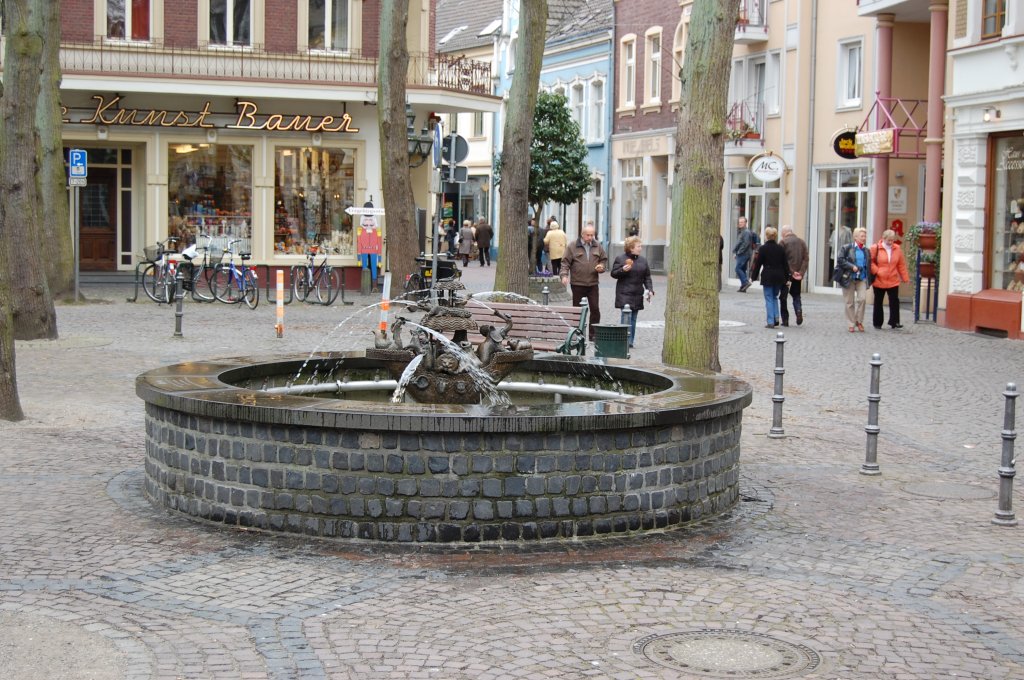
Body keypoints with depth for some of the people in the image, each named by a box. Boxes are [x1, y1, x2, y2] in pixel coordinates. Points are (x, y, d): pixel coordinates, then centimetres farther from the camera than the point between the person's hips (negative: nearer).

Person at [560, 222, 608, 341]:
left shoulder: (597, 246, 8)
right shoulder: (573, 246, -2)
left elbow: (604, 259, 19)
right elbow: (565, 262, -3)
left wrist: (601, 266, -2)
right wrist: (564, 275, -17)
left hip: (593, 284, 3)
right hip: (577, 284, -2)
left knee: (595, 309, -1)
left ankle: (593, 334, 7)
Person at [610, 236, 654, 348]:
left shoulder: (643, 260, 12)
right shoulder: (620, 259, -1)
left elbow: (647, 277, 13)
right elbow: (613, 273, -2)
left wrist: (650, 290, 2)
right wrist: (623, 270, -20)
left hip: (637, 295, 5)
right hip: (624, 294, -5)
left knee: (633, 318, 6)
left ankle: (630, 341, 9)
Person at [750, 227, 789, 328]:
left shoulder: (763, 249, -8)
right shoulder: (780, 248, 4)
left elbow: (758, 264, -5)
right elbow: (785, 264, 6)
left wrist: (754, 277, 4)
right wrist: (787, 277, 12)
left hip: (767, 277, -4)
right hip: (779, 276, 4)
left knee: (769, 299, 1)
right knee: (775, 297, 19)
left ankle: (770, 322, -3)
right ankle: (776, 318, 6)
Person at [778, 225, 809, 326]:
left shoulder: (783, 242, -7)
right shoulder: (801, 242, 8)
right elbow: (806, 258, 2)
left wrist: (792, 272, -10)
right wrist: (801, 272, -4)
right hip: (798, 274, 4)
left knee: (783, 296, 7)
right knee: (796, 295, 19)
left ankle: (785, 319, 5)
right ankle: (799, 311, -7)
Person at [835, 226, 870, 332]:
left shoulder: (866, 251, 11)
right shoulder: (847, 248, -2)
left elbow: (868, 265, 19)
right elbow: (840, 260, -9)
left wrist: (868, 278, 9)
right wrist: (852, 267, -16)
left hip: (862, 279, 2)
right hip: (849, 278, -2)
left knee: (861, 298, -15)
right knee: (850, 302, 2)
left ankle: (859, 321, 1)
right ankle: (852, 324, 12)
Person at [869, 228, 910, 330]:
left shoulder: (897, 249, 2)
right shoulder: (875, 248, -7)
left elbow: (901, 264, 4)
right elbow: (870, 262, -4)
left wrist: (905, 278, 3)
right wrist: (876, 271, -15)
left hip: (893, 281, 2)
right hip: (879, 281, -1)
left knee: (894, 301, -5)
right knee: (878, 302, 9)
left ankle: (894, 322, -1)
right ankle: (877, 323, 18)